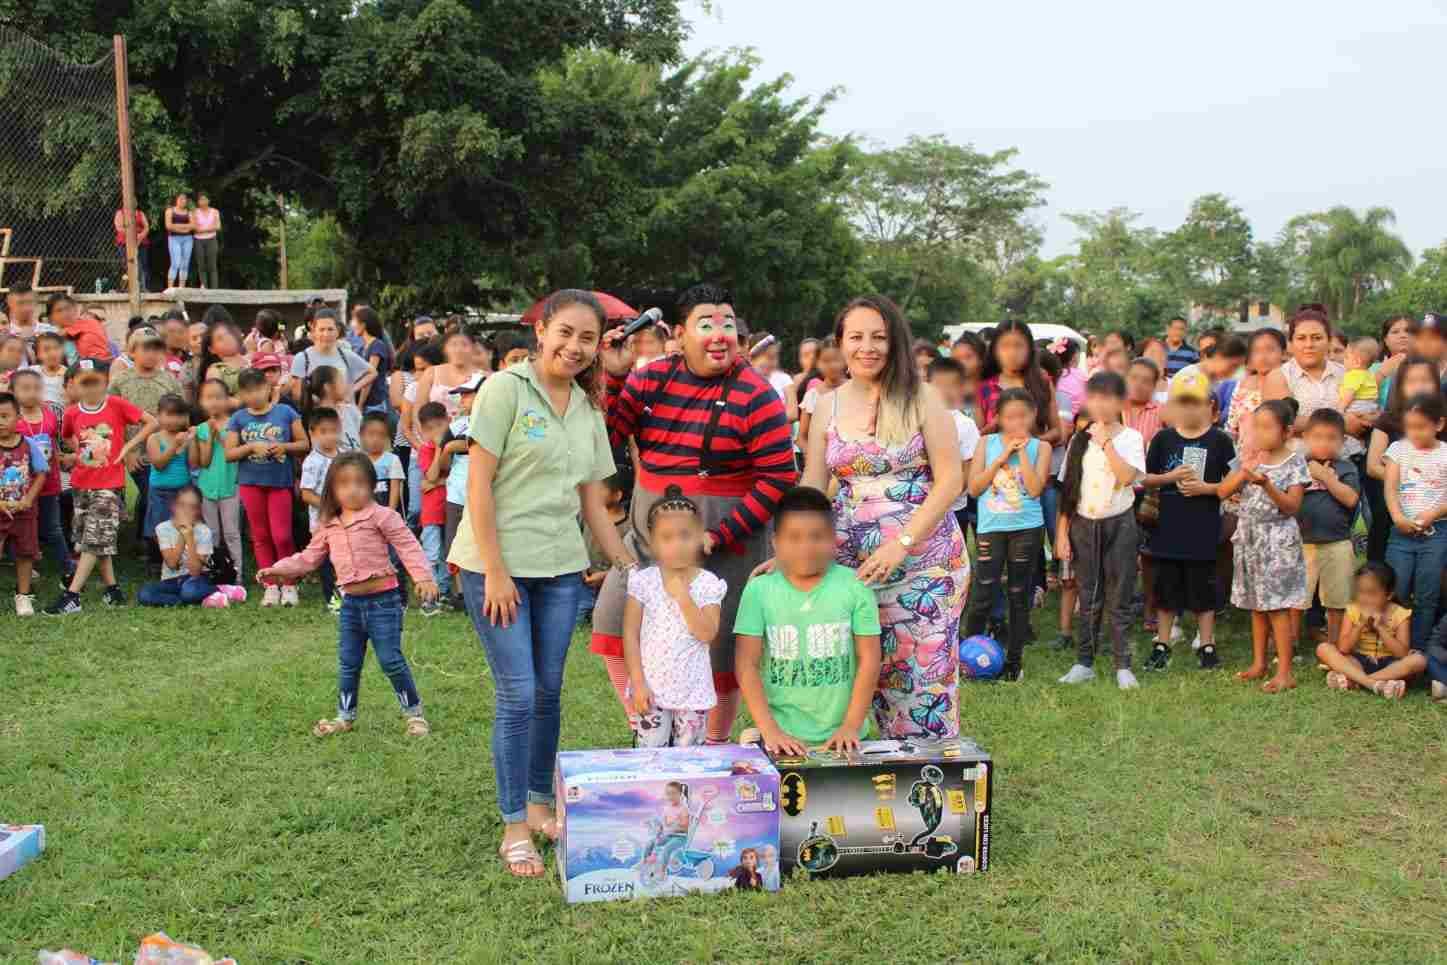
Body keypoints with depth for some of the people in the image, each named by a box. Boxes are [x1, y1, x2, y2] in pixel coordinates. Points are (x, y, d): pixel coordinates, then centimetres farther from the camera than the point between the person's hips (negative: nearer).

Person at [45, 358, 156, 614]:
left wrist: (129, 446, -9)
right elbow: (66, 437, 22)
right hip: (82, 483, 4)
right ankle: (112, 589, 21)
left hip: (109, 483, -4)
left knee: (94, 539, -8)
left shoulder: (117, 405, -9)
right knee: (100, 539, 11)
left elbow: (152, 422, -6)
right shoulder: (72, 413, 1)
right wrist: (79, 452, 5)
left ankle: (72, 595, -8)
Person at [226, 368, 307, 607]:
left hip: (281, 481, -2)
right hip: (251, 482, 2)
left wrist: (284, 447, -15)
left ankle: (289, 585, 10)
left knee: (281, 536, -4)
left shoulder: (285, 412, 0)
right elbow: (229, 453, 1)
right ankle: (271, 586, 16)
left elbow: (304, 444, 3)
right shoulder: (238, 418, 3)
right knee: (260, 535, 8)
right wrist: (252, 446, -14)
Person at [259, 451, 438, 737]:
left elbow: (408, 545, -13)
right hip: (350, 602, 6)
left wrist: (423, 576, -25)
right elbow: (309, 557, 19)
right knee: (348, 663, 12)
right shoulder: (329, 526, 9)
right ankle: (345, 716, 26)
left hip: (382, 599, -6)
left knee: (391, 660, -5)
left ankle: (414, 712, 10)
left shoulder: (381, 516, -9)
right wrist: (278, 570, 10)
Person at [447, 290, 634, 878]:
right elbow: (478, 484, -11)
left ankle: (539, 804, 27)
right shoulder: (506, 389, -8)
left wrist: (629, 564, 8)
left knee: (549, 691, 11)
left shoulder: (589, 410, 11)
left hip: (562, 567, 6)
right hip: (497, 564, -5)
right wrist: (495, 571, -14)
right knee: (518, 694, -4)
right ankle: (514, 826, 9)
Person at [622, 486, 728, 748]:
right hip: (651, 689, 0)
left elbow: (707, 634, -13)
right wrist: (638, 684, -7)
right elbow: (630, 635, -3)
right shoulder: (643, 581, -4)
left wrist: (682, 597, -19)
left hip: (693, 693, 0)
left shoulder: (708, 584, -4)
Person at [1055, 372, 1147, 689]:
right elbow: (1067, 489, 5)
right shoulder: (1079, 440, 5)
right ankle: (1084, 663, 16)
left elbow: (1128, 476, -22)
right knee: (1088, 598, 8)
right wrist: (1061, 532, 2)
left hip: (1119, 523, -3)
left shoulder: (1129, 437, -4)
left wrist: (1105, 442, -19)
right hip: (1084, 523, 3)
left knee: (1118, 599, 2)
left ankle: (1123, 665, 10)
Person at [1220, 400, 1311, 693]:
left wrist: (1266, 484, -26)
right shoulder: (1248, 458, 5)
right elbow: (1223, 492, 1)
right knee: (1256, 604, 13)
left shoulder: (1294, 463, -8)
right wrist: (1243, 472, -15)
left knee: (1277, 606, -6)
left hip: (1278, 539, -5)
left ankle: (1285, 673, -1)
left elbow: (1292, 506, -13)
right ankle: (1259, 663, 24)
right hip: (1249, 537, 5)